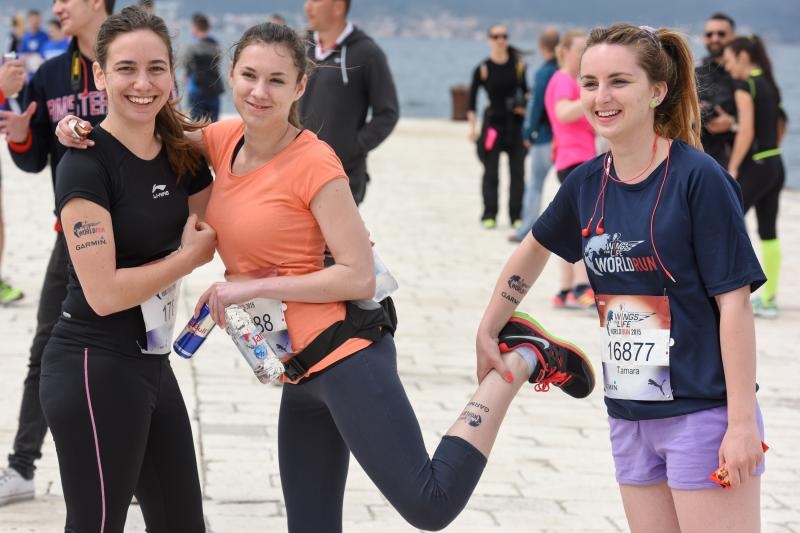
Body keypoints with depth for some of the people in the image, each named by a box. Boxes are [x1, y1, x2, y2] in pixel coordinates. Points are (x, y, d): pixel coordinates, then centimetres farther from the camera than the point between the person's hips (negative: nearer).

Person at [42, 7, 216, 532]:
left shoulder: (181, 155, 5)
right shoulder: (87, 164, -16)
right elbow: (105, 293, -21)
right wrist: (190, 256, -9)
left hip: (150, 365, 8)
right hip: (94, 370, -8)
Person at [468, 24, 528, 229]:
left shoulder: (518, 65, 3)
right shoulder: (483, 69, -4)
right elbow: (472, 97, -2)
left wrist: (525, 106, -4)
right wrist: (472, 126, -7)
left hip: (516, 123, 3)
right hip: (493, 123, -2)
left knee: (517, 172, 3)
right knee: (491, 172, 0)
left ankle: (517, 216, 9)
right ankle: (489, 215, 5)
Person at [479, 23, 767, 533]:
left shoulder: (699, 179, -13)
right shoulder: (587, 184, 4)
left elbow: (734, 302, -14)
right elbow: (534, 249, 24)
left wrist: (743, 422, -16)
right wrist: (488, 331, 25)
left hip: (705, 414, -6)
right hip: (630, 416, 6)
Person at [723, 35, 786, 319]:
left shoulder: (745, 85, -12)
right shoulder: (769, 84, 13)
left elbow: (746, 132, -20)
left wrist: (732, 169, -18)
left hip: (755, 166, -8)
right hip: (776, 165, 8)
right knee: (768, 233, 9)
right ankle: (769, 300, 12)